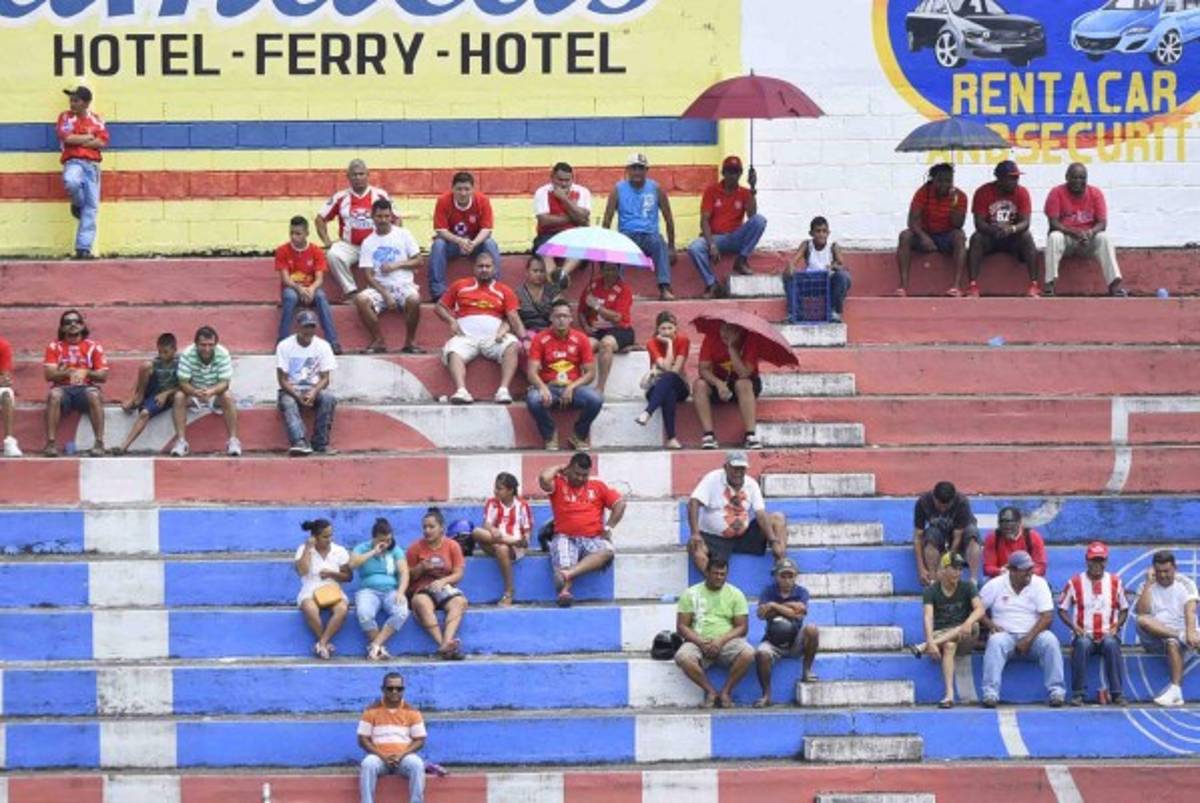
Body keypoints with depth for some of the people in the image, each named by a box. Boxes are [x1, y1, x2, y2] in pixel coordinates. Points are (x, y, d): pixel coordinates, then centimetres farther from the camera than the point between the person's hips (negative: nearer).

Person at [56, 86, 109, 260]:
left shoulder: (96, 119, 13)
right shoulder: (66, 117, 8)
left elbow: (103, 142, 0)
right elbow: (67, 138, -9)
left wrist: (78, 141, -7)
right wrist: (89, 137, -3)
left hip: (92, 164, 2)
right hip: (73, 162, -2)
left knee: (91, 208, -4)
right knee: (71, 181, -38)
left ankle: (84, 248, -4)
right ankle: (77, 205, -3)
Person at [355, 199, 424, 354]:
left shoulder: (403, 235, 6)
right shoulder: (368, 243, 6)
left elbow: (418, 261, 6)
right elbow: (367, 275, 0)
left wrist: (397, 265, -10)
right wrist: (386, 295, -14)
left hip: (403, 285, -1)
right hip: (379, 287, 1)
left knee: (414, 299, -36)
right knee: (361, 299, -31)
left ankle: (410, 341, -15)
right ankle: (378, 341, -15)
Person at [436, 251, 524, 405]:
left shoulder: (504, 291, 16)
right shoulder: (460, 286, 19)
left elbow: (513, 317, 6)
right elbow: (441, 306, 22)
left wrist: (524, 338, -12)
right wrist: (451, 321, 0)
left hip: (494, 337, 0)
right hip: (466, 336, 0)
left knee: (513, 346, -32)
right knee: (454, 352, -33)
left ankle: (503, 390, -41)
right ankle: (461, 391, -51)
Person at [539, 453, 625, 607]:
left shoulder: (598, 486, 16)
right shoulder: (559, 484, 10)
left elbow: (619, 504, 11)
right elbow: (544, 478, -12)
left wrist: (608, 527, 0)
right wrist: (559, 468, 6)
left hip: (593, 539, 1)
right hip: (566, 538, -1)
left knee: (607, 551, -33)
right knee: (564, 563, -32)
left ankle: (568, 573, -46)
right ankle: (564, 592, -53)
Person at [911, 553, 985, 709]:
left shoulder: (967, 587, 3)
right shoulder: (931, 591, -2)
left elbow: (980, 609, -13)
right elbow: (928, 617, -16)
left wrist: (968, 623, -36)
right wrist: (930, 642, -34)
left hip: (963, 638, 3)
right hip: (940, 634, -3)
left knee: (974, 625, -31)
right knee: (949, 646, -37)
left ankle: (923, 647, -37)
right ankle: (949, 694, -50)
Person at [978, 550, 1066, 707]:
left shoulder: (1039, 584, 1)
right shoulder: (995, 585, 3)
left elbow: (1047, 617, -6)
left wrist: (1028, 639, -16)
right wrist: (989, 624, -13)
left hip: (1033, 635, 1)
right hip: (1005, 634, -1)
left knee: (1050, 641, -30)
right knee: (995, 642, -34)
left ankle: (1056, 691, -27)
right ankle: (990, 693, -37)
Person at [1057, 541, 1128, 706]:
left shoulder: (1115, 582, 9)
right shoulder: (1075, 583, 4)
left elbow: (1124, 609, 15)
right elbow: (1062, 609, 8)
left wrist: (1116, 626, -3)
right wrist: (1074, 626, -9)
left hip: (1107, 635, 1)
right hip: (1084, 635, -1)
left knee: (1111, 644, -34)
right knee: (1082, 644, -36)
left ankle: (1117, 693, -30)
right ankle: (1078, 694, -31)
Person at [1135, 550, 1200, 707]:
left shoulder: (1185, 584, 4)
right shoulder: (1147, 586, 9)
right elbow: (1142, 612, -8)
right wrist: (1149, 583, -8)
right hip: (1155, 639, 2)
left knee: (1173, 643, -38)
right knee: (1142, 621, -29)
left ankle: (1175, 691, -48)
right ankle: (1183, 636, -35)